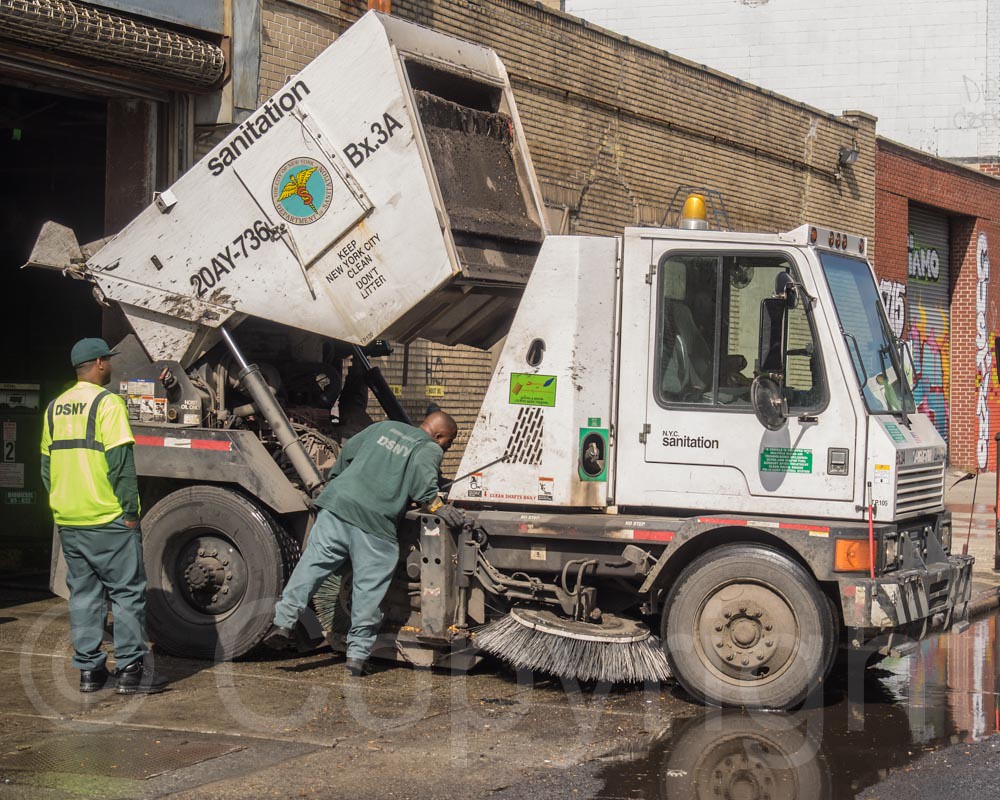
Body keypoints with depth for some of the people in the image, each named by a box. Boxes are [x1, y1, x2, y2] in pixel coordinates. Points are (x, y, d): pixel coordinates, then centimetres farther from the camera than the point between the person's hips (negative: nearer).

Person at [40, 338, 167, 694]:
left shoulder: (55, 407, 11)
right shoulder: (107, 402, -11)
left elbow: (46, 465, 15)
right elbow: (120, 461, -16)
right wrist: (130, 511, -12)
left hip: (68, 520, 7)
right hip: (108, 518, -7)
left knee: (83, 594, 12)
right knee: (127, 592, 0)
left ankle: (89, 669, 13)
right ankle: (130, 669, 0)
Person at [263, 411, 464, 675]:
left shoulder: (384, 427, 26)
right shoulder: (430, 448, 9)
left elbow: (348, 451, 29)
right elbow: (421, 474, -13)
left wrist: (336, 481, 41)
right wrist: (436, 506, -8)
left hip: (337, 504, 5)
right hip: (375, 521, -5)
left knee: (313, 562, 4)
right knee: (369, 587, 2)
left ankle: (285, 619, -10)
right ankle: (358, 653, 3)